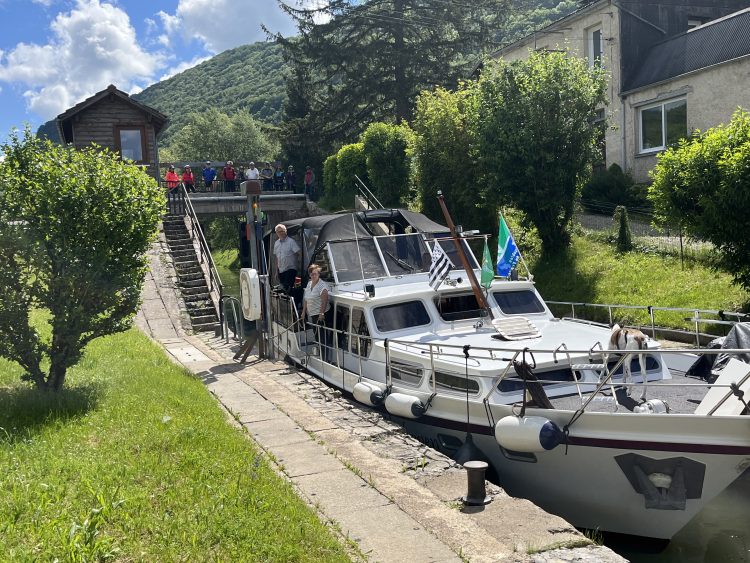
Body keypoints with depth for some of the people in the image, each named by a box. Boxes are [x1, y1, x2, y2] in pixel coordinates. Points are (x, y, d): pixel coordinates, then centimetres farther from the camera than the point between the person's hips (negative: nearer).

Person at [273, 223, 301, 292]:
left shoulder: (291, 241, -8)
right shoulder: (276, 243, 12)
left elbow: (300, 253, -13)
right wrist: (276, 270, 16)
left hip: (290, 269, -6)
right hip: (281, 271, 6)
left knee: (288, 288, -15)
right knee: (283, 288, 10)